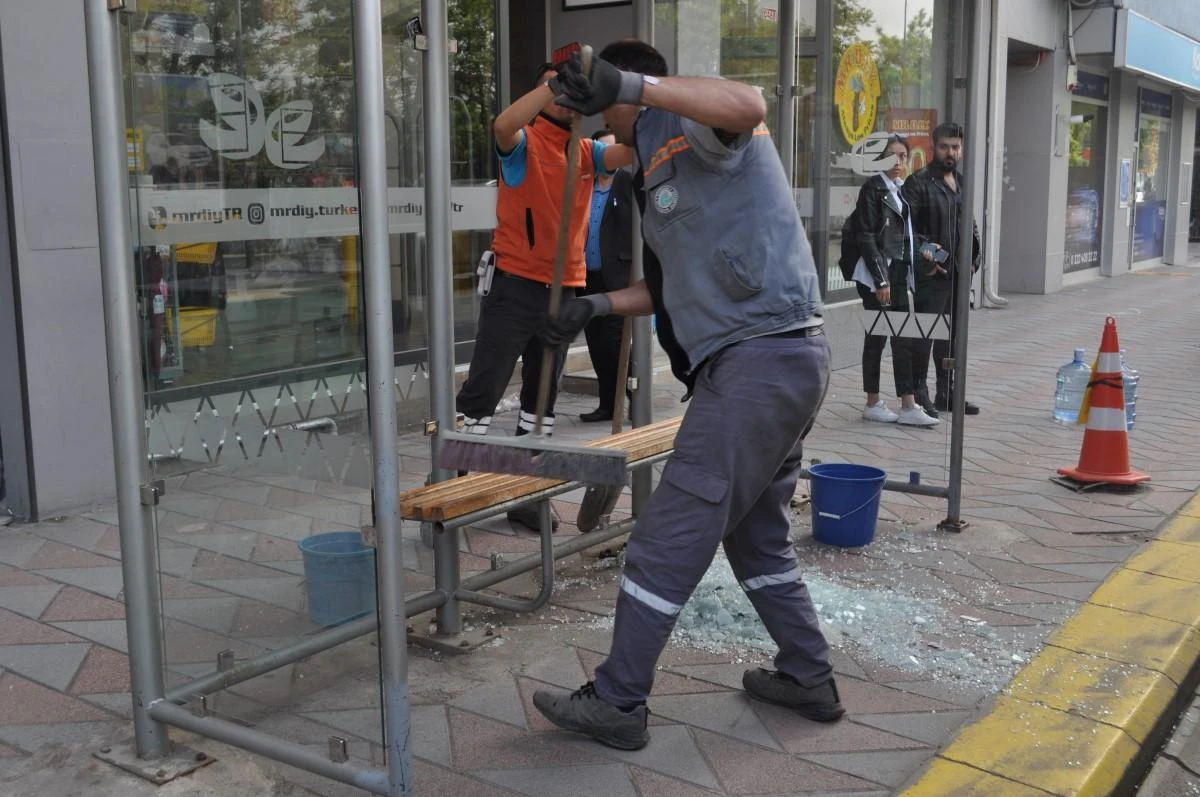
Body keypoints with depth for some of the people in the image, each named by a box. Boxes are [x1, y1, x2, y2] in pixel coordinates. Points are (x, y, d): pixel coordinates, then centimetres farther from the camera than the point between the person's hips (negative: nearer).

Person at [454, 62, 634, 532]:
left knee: (543, 395, 12)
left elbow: (627, 153, -6)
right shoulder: (525, 143, -5)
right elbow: (503, 125, -28)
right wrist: (556, 84, -34)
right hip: (515, 284, -6)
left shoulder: (586, 151, 10)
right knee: (484, 388, -5)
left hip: (565, 287, 6)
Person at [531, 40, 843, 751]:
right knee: (757, 532, 20)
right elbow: (683, 285, 27)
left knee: (670, 538, -4)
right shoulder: (663, 163, 24)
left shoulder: (693, 127, -5)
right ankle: (809, 679, 30)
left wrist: (631, 85, -35)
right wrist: (600, 305, 20)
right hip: (789, 361, 11)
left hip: (759, 358, -11)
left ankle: (618, 705, 5)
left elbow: (749, 106, -31)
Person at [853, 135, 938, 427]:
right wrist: (881, 280, -15)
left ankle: (908, 406, 7)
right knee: (876, 339, 1)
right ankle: (873, 404, 12)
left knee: (903, 340, 5)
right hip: (876, 274, -7)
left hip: (900, 274, 7)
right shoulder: (873, 189, -8)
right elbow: (866, 237, -12)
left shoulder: (903, 190, 14)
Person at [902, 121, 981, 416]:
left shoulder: (962, 183, 16)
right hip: (931, 273, -7)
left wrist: (973, 257, 10)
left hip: (958, 272, 8)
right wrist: (923, 259, -22)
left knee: (951, 335, 14)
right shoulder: (918, 183, -7)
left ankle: (946, 393, 24)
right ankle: (920, 394, 3)